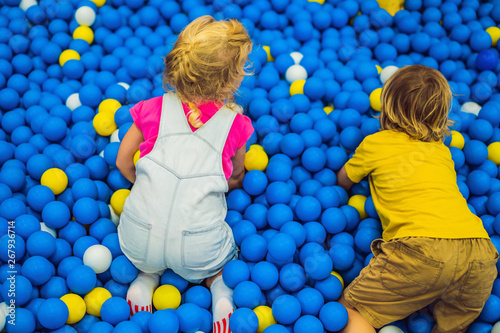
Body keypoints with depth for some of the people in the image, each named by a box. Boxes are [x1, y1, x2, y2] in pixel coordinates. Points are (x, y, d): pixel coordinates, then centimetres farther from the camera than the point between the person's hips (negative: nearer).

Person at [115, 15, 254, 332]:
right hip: (198, 251, -1)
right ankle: (219, 286, 4)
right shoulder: (236, 122, -1)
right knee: (226, 252, 34)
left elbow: (123, 162, 11)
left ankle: (147, 274, 14)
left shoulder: (155, 109, 2)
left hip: (138, 243, 2)